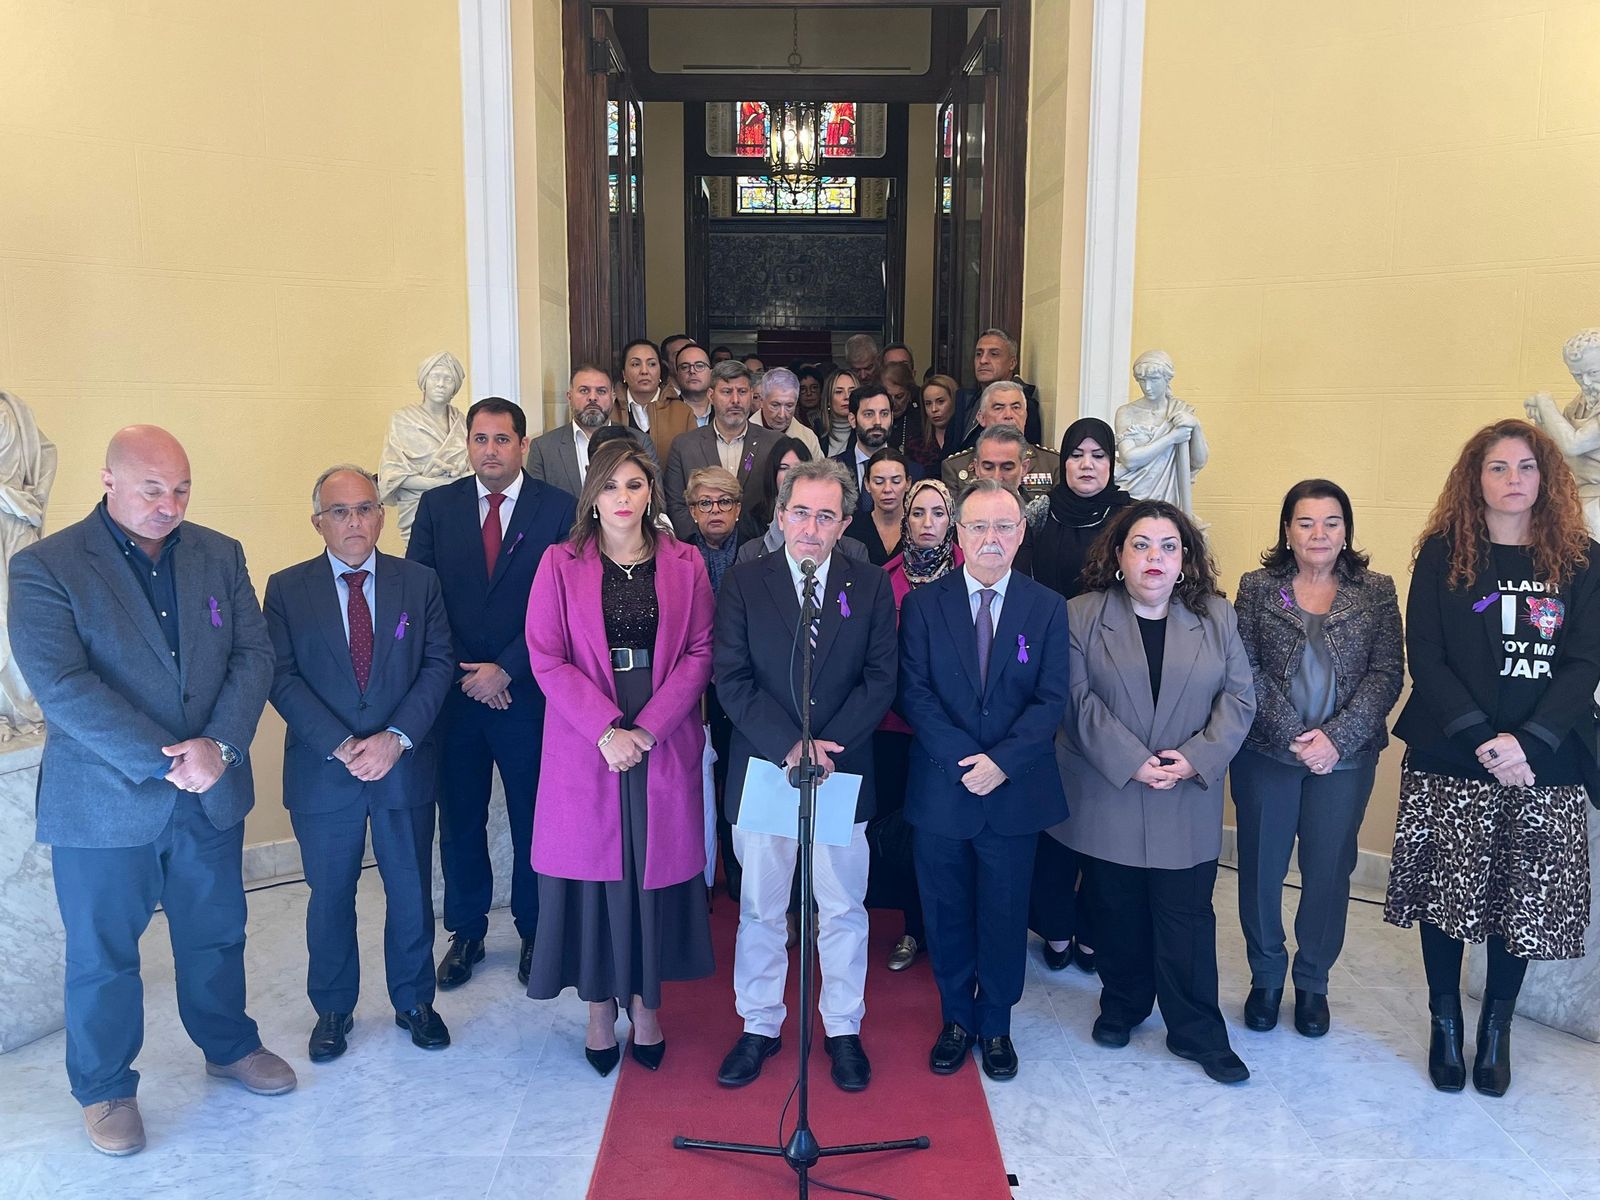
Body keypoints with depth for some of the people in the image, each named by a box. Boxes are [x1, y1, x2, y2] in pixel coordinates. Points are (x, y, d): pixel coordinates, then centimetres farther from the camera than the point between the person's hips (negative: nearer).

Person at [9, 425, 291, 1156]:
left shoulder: (220, 555, 3)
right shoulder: (44, 567, -10)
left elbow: (253, 655, -2)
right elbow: (61, 685, -19)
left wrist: (220, 747, -18)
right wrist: (164, 762, -23)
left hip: (212, 793, 4)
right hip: (104, 802, -3)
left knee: (217, 934, 19)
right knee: (102, 955, 12)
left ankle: (229, 1047, 40)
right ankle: (105, 1090, 32)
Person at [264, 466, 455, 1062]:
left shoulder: (419, 582, 2)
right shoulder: (287, 589, 0)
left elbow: (438, 664, -3)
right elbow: (282, 678, -7)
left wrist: (396, 737, -15)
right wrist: (340, 745, -17)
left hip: (405, 766, 1)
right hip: (322, 770, 0)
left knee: (411, 892, 12)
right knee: (329, 897, 13)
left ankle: (414, 1001, 31)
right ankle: (332, 1009, 32)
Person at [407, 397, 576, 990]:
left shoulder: (559, 509, -3)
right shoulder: (438, 507, 5)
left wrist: (505, 670, -12)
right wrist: (461, 673, -7)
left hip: (527, 691, -2)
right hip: (454, 692, 2)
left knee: (533, 819, 8)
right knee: (459, 818, 11)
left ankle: (535, 931, 26)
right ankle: (466, 932, 28)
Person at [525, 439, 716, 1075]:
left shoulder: (683, 563, 5)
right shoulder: (561, 564, 2)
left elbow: (699, 654, 0)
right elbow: (546, 658, -4)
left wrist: (647, 728, -11)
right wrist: (606, 730, -14)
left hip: (663, 745, 1)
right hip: (584, 747, -1)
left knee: (655, 867, 7)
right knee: (593, 870, 5)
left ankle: (647, 1003, 26)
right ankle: (600, 1009, 22)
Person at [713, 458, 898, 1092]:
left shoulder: (871, 586, 1)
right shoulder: (742, 582, -1)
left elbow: (881, 678, -3)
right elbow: (732, 679, -7)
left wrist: (825, 745, -14)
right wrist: (789, 747, -17)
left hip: (843, 771, 1)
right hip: (761, 768, 0)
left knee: (843, 909, 11)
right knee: (760, 909, 12)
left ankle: (843, 1029, 29)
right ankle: (759, 1026, 29)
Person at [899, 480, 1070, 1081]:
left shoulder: (1047, 608, 1)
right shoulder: (923, 603, -1)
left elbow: (1051, 699, -5)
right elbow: (913, 693, -7)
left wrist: (1002, 761, -17)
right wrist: (964, 760, -17)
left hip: (1015, 793, 0)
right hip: (940, 789, 0)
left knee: (1005, 916, 11)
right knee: (946, 914, 12)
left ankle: (996, 1025, 31)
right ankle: (956, 1019, 32)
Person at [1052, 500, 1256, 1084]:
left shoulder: (1217, 618, 4)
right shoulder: (1082, 615, -2)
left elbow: (1238, 698, 1)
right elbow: (1079, 700, -8)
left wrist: (1195, 759, -13)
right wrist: (1130, 762, -15)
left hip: (1187, 803, 1)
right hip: (1107, 794, 0)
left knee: (1187, 917, 4)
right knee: (1117, 912, 11)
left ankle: (1197, 1032, 17)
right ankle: (1122, 1004, 31)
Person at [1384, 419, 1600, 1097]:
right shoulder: (1443, 554, 0)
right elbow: (1424, 657, -5)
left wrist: (1528, 741, -16)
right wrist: (1481, 738, -16)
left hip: (1543, 763, 1)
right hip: (1449, 761, -1)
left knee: (1525, 902, 8)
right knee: (1445, 895, 5)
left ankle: (1496, 1030, 28)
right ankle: (1445, 1024, 25)